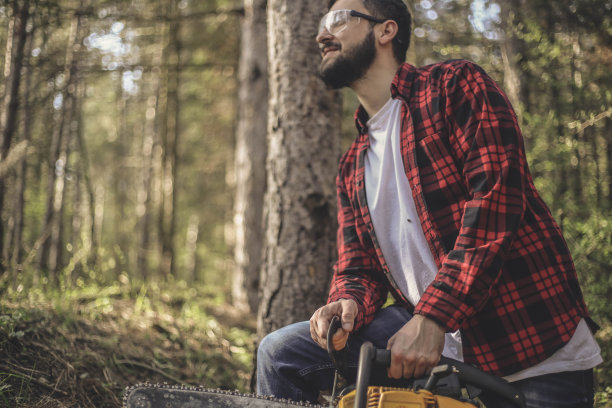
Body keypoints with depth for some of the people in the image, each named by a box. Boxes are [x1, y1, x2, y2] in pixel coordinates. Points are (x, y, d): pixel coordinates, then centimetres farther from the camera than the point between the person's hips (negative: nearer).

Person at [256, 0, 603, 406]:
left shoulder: (455, 85, -6)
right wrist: (348, 303, -13)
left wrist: (432, 319, -25)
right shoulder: (352, 167, 15)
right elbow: (357, 267, 13)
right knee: (281, 354, 0)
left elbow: (496, 198, -18)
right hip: (427, 334, 6)